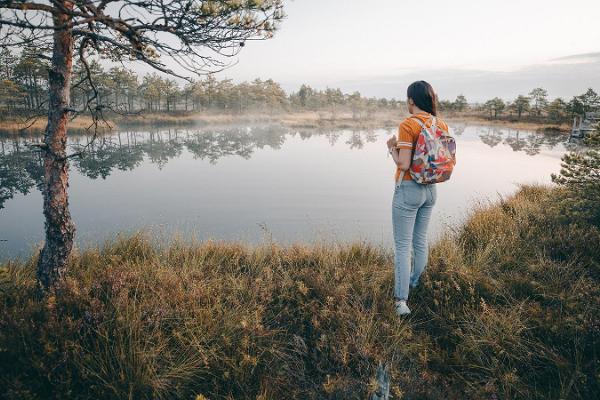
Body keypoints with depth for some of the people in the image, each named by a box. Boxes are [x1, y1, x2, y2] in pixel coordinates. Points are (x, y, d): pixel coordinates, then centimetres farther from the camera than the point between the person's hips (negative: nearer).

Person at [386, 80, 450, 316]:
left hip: (408, 189, -7)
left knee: (402, 246, -1)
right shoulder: (441, 125, 4)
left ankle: (401, 301, -1)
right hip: (430, 190, 7)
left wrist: (392, 149, -4)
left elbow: (403, 165, -21)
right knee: (420, 241, 20)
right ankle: (415, 284, 37)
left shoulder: (408, 125, -17)